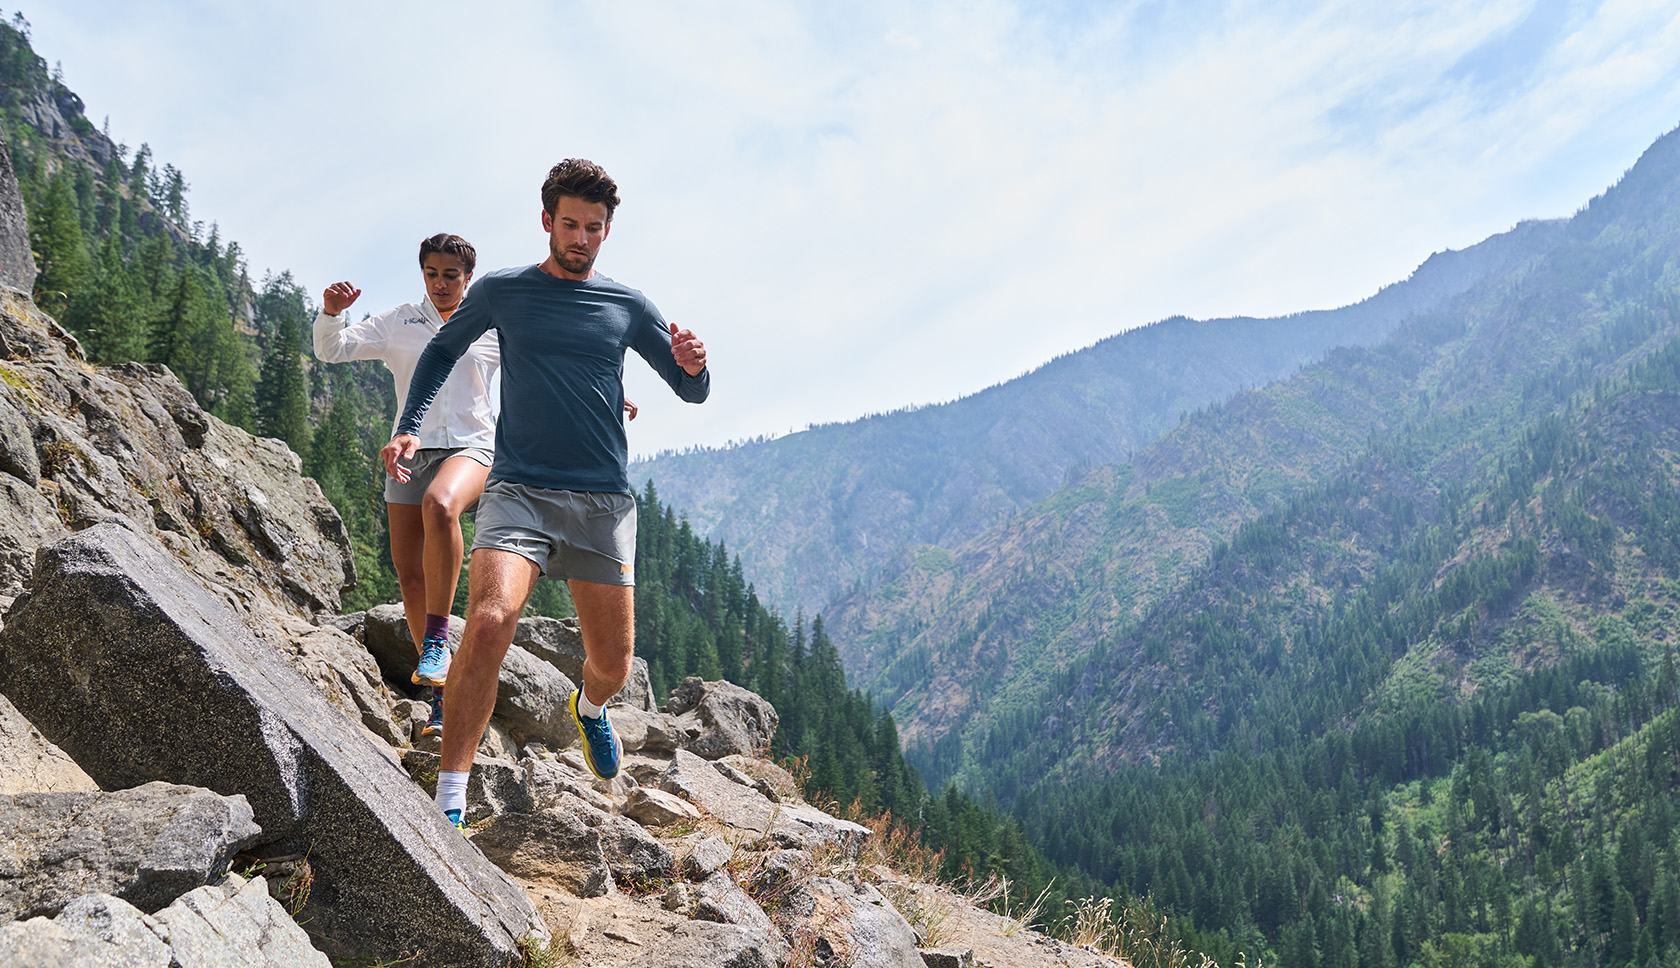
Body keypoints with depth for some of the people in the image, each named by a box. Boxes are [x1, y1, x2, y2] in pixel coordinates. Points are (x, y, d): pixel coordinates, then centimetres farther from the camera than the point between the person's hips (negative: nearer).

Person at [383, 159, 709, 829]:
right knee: (490, 622, -27)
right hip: (519, 489, -2)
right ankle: (449, 803, -18)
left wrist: (692, 364, -9)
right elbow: (441, 352, 23)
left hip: (604, 499, 2)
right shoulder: (501, 292, 7)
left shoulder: (628, 306, 10)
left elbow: (692, 392, 16)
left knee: (613, 665, 3)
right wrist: (409, 427, 8)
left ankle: (589, 707, 43)